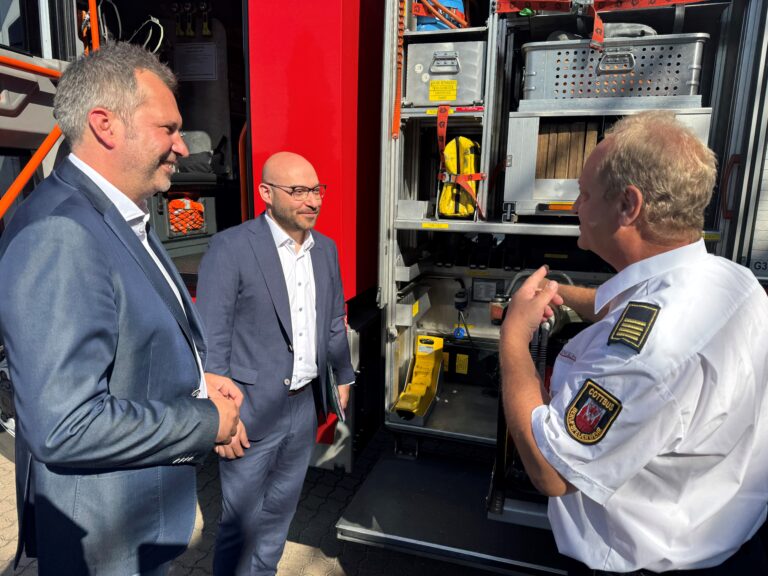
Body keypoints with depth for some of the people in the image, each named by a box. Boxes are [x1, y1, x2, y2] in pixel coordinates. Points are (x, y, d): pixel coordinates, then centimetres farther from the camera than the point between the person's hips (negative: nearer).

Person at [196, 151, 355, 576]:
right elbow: (211, 338, -15)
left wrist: (343, 376, 21)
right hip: (251, 409, -5)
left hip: (305, 405, 6)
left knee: (280, 510, 22)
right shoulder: (230, 247, -14)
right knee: (241, 520, 11)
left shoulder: (326, 249, 5)